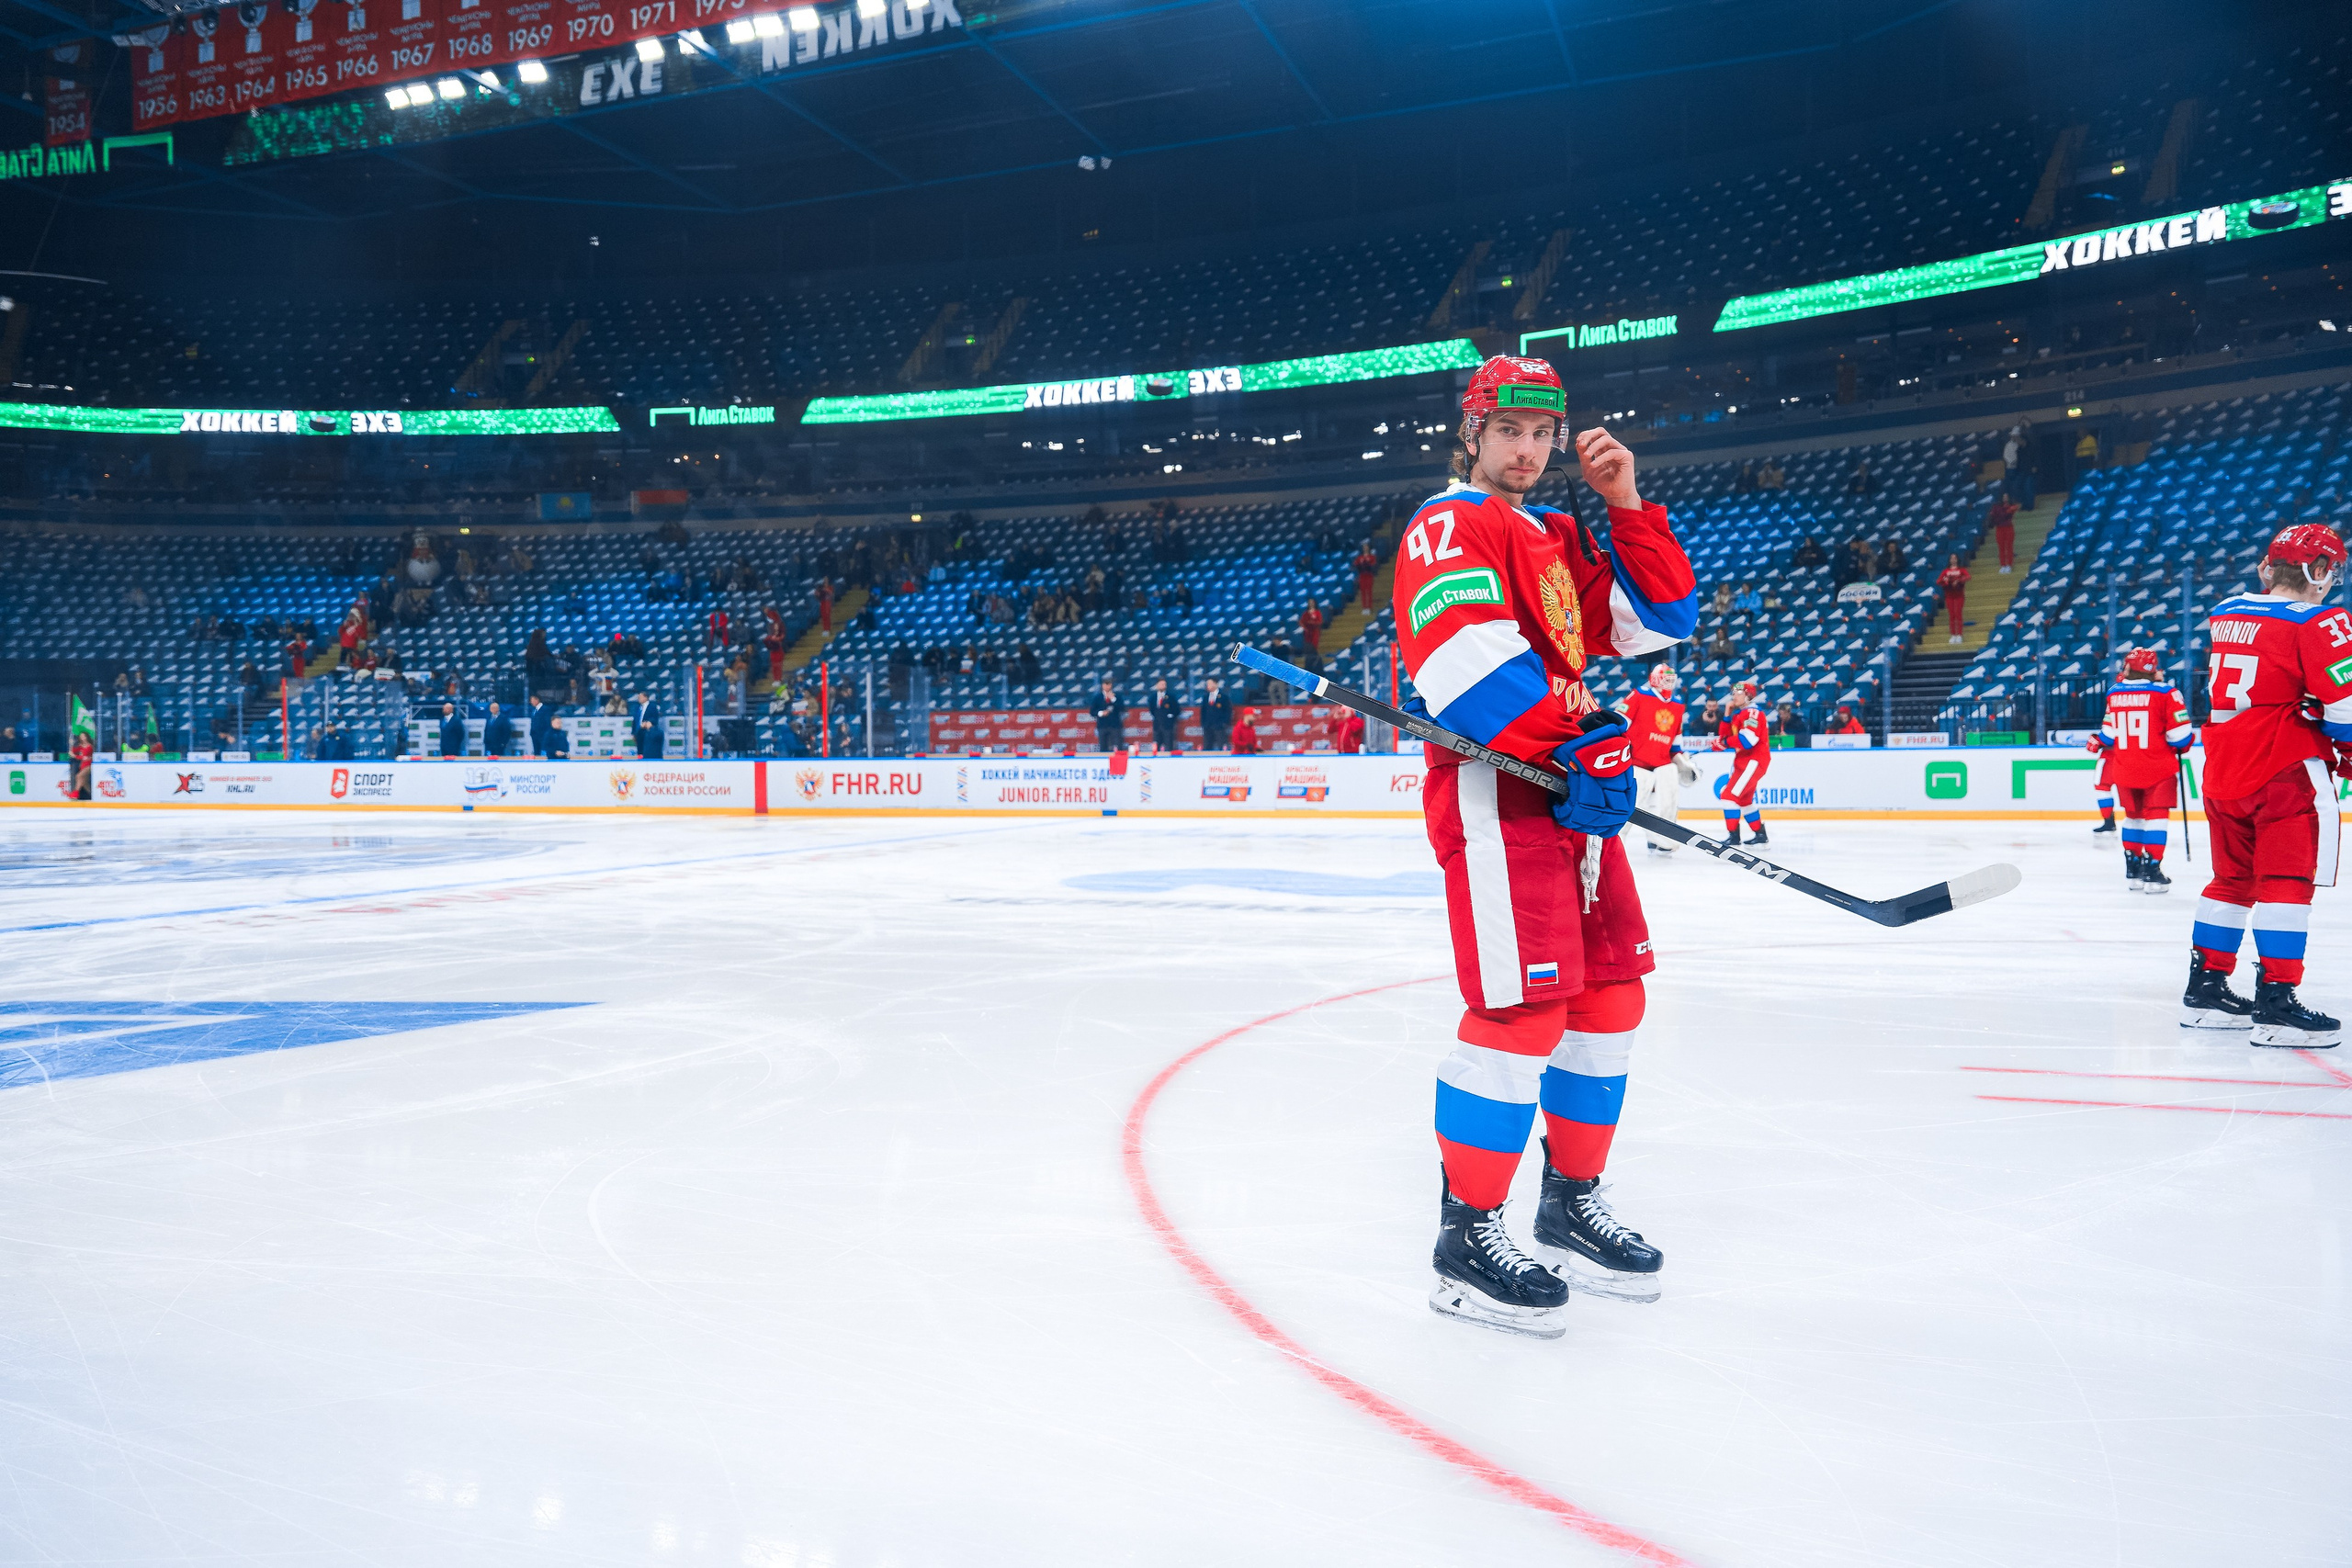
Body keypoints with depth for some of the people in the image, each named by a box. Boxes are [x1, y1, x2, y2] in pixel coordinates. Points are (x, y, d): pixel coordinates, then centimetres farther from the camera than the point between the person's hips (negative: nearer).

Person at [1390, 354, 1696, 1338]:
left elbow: (1662, 618, 19)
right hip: (1493, 788, -9)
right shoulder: (1450, 523, -4)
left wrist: (1626, 503, 10)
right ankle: (1467, 1239, -4)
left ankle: (1570, 1205, 27)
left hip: (1571, 789, 9)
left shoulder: (1559, 539, 25)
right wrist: (1579, 742, -24)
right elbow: (1464, 652, -21)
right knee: (1526, 1009, -14)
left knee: (1608, 999, 12)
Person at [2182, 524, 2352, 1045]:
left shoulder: (2226, 613, 10)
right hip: (2285, 772, -7)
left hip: (2222, 770, 7)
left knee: (2232, 879, 16)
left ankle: (2205, 987, 21)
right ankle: (2276, 1004, -8)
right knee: (2287, 881, -5)